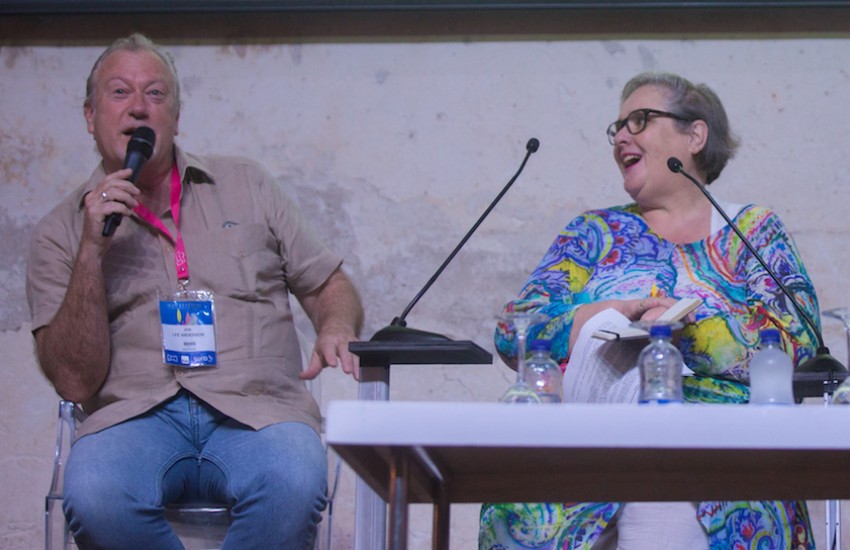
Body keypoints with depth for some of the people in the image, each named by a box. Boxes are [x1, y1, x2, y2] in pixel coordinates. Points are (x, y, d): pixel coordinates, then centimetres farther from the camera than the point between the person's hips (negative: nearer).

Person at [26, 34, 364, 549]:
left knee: (294, 485, -36)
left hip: (255, 410, 1)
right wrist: (92, 250, -7)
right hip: (136, 413, 0)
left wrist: (336, 331, -3)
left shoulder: (247, 185, 21)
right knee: (93, 496, -36)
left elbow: (331, 287, 21)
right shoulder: (62, 231, 13)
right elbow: (75, 381, 2)